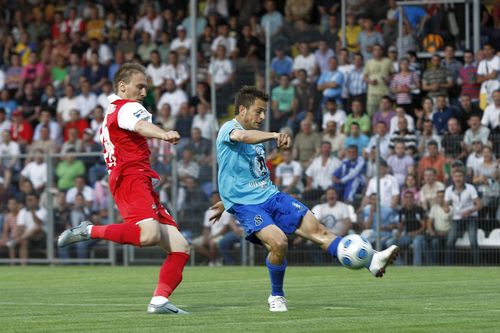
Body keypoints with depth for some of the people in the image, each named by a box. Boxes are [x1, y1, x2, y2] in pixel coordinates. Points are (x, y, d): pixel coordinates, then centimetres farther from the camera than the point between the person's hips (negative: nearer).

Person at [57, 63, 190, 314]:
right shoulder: (127, 107, -1)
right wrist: (164, 134, -45)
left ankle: (159, 301, -9)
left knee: (180, 247, 2)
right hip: (132, 178, -10)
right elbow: (141, 125, -25)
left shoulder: (110, 114, 29)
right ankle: (90, 232, -19)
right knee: (149, 234, -35)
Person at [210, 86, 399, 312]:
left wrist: (226, 202, 40)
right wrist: (275, 136, -49)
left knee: (317, 230, -6)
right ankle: (276, 297, -5)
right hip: (246, 204, -8)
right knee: (278, 242, -28)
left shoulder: (255, 137, 20)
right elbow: (243, 137, -34)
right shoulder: (229, 129, -8)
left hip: (270, 195, 8)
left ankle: (371, 261, -13)